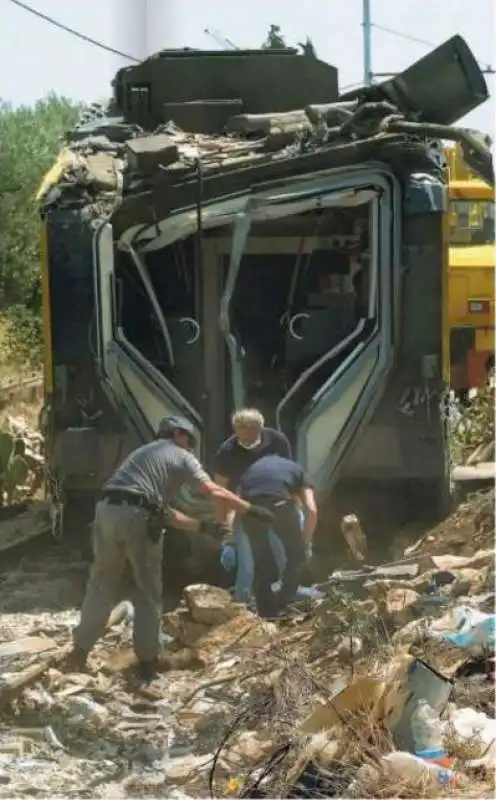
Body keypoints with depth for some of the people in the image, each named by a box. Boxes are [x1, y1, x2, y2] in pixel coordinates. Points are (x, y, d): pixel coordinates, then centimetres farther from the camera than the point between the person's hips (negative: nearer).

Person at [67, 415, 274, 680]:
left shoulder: (142, 452, 36)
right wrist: (251, 510, 7)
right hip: (138, 518, -5)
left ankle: (80, 650, 17)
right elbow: (214, 492, 1)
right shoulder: (182, 457, 15)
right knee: (148, 591, 8)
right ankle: (146, 660, 10)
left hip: (108, 510, 5)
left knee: (102, 583, 18)